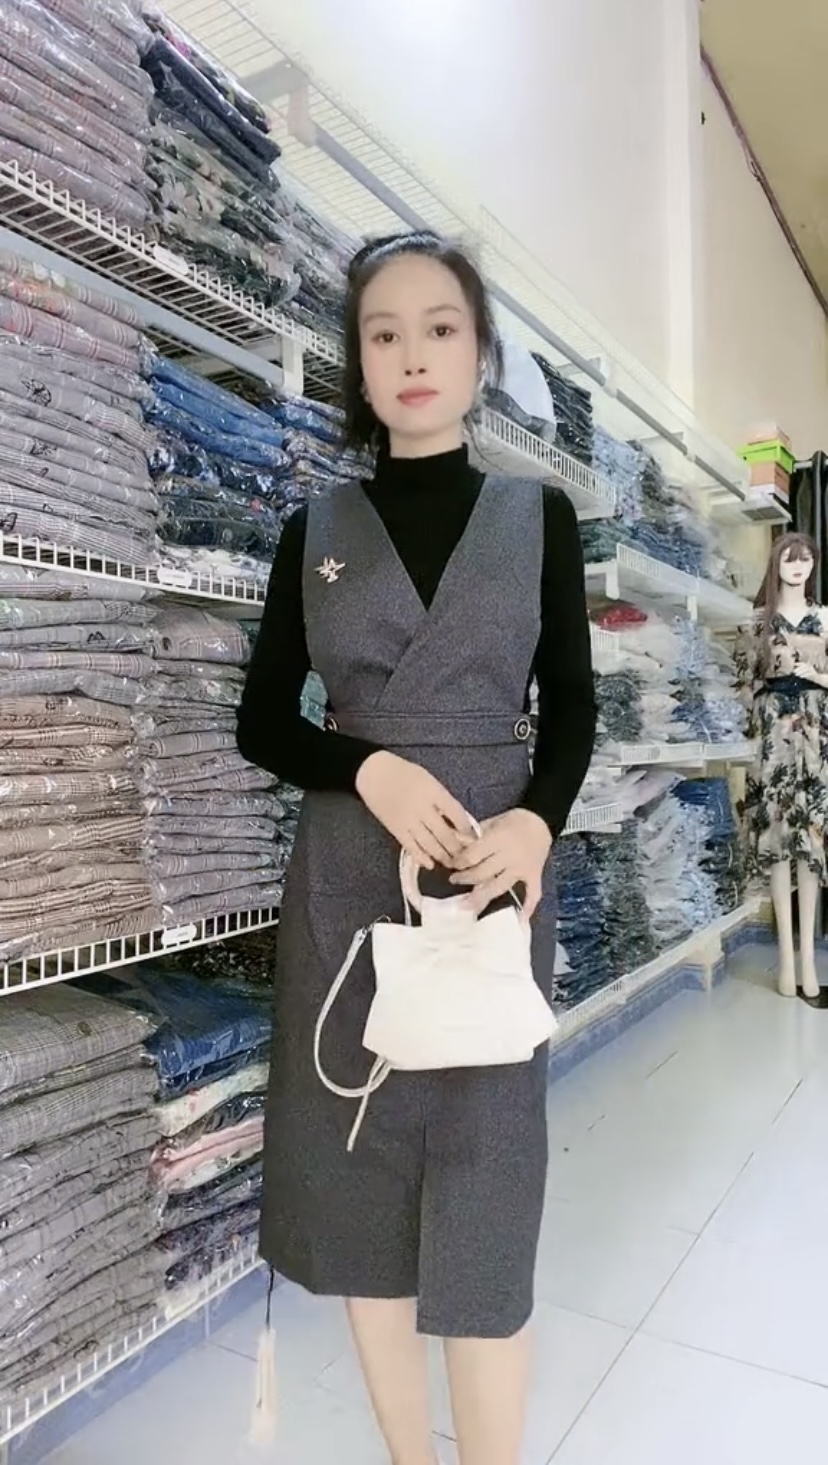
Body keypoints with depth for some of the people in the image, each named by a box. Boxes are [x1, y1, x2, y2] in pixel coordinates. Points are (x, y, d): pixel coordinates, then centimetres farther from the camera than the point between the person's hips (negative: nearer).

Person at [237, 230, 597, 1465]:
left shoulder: (538, 515, 6)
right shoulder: (316, 530, 7)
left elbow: (574, 710, 6)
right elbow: (262, 723, 6)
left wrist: (536, 822, -14)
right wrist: (371, 768, -13)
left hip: (497, 870, -1)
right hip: (344, 878, 2)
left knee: (483, 1193, 2)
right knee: (360, 1183, 10)